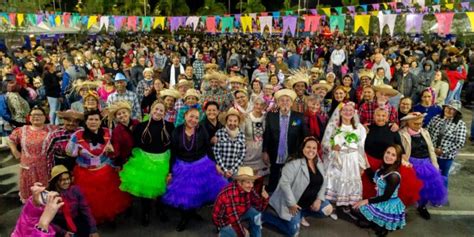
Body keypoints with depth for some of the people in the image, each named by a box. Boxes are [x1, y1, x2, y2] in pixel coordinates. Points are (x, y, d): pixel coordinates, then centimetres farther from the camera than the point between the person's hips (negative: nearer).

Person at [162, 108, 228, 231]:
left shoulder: (202, 130, -10)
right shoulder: (177, 132, -8)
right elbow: (173, 153, -3)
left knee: (199, 191, 6)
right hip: (182, 167, 1)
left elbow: (208, 149, -2)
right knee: (182, 194, 6)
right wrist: (170, 172, -2)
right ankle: (186, 216, 33)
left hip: (202, 165, 0)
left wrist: (216, 164, -3)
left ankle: (191, 212, 35)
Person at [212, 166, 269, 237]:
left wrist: (265, 198, -29)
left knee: (256, 213, -15)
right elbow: (234, 219, -34)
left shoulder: (248, 189, -16)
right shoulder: (230, 194, -37)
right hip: (223, 219, -5)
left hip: (240, 213, 6)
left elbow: (259, 207, -9)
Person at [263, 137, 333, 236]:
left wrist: (319, 199, -5)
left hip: (310, 201, 7)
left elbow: (324, 182, 8)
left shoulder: (319, 164, 3)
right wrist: (291, 204, -24)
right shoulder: (294, 164, -22)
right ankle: (266, 215, 11)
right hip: (294, 202, -7)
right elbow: (284, 183, -27)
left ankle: (300, 215, 15)